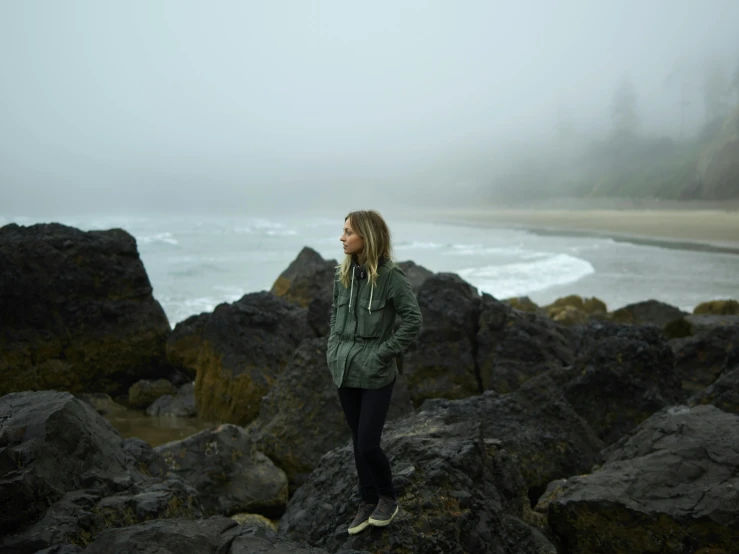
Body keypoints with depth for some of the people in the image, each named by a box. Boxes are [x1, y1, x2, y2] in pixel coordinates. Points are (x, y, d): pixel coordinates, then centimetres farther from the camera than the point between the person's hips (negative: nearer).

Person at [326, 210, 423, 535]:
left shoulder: (391, 276, -14)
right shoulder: (343, 274, 3)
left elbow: (412, 321, -15)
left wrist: (384, 353, -15)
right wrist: (333, 347, 7)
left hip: (375, 375, -5)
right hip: (345, 372, 6)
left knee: (368, 445, -3)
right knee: (358, 443, 15)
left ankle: (388, 499, 24)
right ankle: (368, 502, 31)